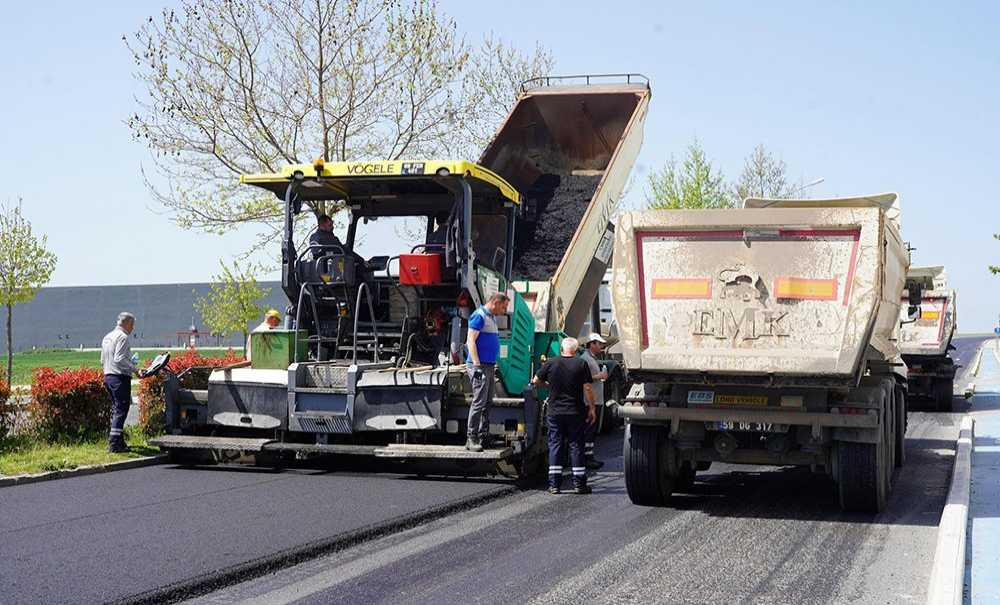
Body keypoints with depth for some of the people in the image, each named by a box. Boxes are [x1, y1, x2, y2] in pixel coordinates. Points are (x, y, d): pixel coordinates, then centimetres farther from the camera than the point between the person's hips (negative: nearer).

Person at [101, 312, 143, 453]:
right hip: (120, 378, -10)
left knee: (116, 409, 15)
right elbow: (119, 359, -21)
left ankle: (118, 441, 18)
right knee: (121, 410, -9)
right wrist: (135, 370, -19)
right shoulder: (122, 337, -11)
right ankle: (114, 444, -13)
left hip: (108, 376, 10)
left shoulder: (107, 337, 19)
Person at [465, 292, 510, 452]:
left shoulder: (492, 317, 19)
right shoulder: (479, 316, -11)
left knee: (487, 402, 11)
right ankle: (471, 439, -10)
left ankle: (483, 437, 17)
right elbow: (471, 341, -16)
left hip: (489, 365, 10)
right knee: (479, 402, -12)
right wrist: (477, 366, -21)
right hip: (480, 366, -10)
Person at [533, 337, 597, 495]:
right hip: (575, 412, -1)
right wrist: (592, 408, 2)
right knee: (576, 446, 5)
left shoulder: (551, 363, 0)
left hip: (554, 412, 1)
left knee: (555, 446, 6)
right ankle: (579, 484, 6)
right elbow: (587, 388, -6)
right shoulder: (581, 364, -4)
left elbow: (536, 381, 8)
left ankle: (554, 484, 3)